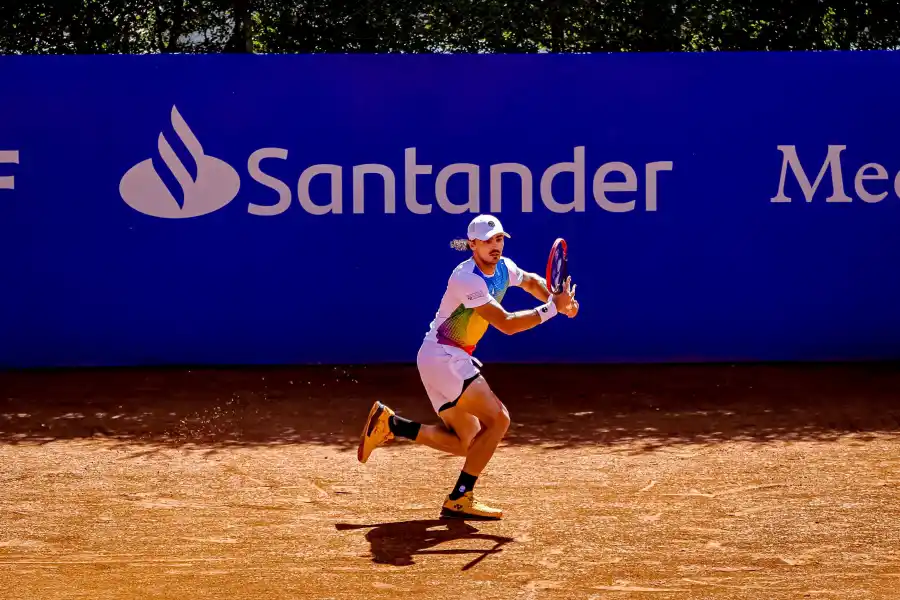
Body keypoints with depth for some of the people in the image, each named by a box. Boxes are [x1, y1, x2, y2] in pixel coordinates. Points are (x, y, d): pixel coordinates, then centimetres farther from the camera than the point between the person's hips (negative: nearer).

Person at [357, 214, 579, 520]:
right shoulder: (468, 279, -22)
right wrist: (552, 308, -26)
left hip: (455, 360, 9)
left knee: (466, 443, 11)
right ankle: (459, 500, -11)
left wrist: (558, 300, 9)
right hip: (442, 357, -9)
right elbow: (507, 324, -27)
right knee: (498, 418, -16)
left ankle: (388, 422, 13)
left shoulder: (503, 268, 4)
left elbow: (532, 281, 26)